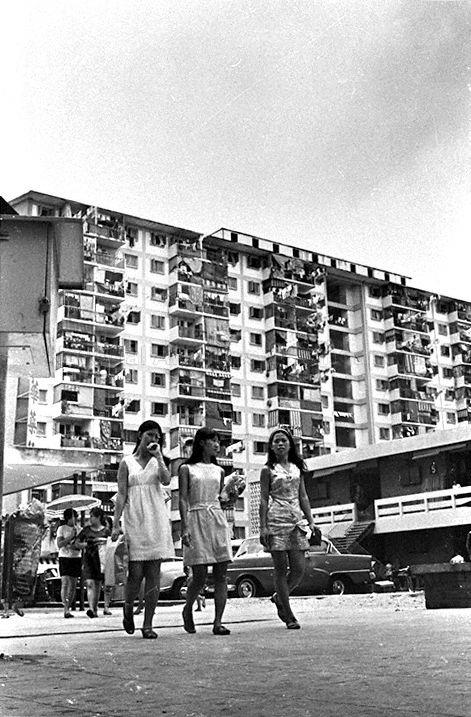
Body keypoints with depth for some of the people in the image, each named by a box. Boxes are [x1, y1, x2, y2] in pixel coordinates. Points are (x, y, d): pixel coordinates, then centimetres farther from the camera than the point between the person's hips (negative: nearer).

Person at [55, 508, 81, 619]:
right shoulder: (62, 529, 0)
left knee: (73, 585, 5)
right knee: (65, 583, -14)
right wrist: (70, 537, -17)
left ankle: (68, 608, 13)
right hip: (65, 557, -4)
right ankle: (66, 609, -18)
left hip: (76, 558, 4)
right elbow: (59, 544, -7)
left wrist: (76, 546, -12)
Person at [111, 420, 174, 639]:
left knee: (153, 574, -2)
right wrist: (115, 524, -7)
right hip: (134, 520, -2)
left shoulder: (158, 461, 13)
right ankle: (128, 609, 23)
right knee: (136, 572, -7)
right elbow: (121, 495, 1)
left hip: (156, 520, 2)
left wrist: (158, 455, -6)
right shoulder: (127, 462, 7)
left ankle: (147, 625, 3)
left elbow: (166, 480, -8)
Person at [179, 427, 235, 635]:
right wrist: (185, 527, -12)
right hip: (196, 520, -4)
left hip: (218, 519, 4)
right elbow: (183, 500, -3)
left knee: (220, 574, -4)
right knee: (199, 575, -6)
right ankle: (187, 610, 22)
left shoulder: (218, 470, 16)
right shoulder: (186, 469, 4)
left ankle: (218, 622, -1)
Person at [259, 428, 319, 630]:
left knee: (299, 569, -1)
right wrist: (263, 527, -8)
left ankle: (279, 598, 24)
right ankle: (289, 616, 5)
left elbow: (303, 497, 15)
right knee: (281, 569, -2)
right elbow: (263, 500, -1)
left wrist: (310, 521, 7)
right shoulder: (268, 470, 2)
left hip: (297, 520, 4)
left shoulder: (297, 468, 14)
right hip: (277, 520, -4)